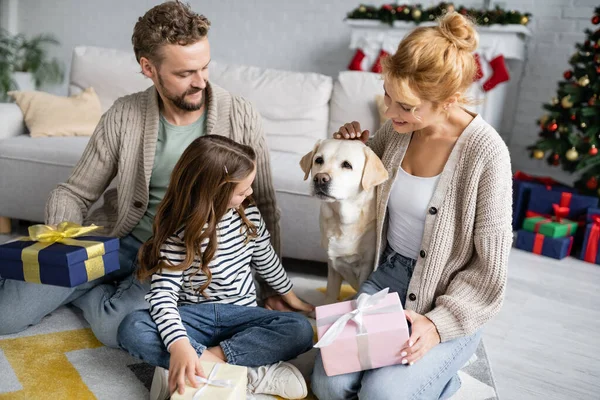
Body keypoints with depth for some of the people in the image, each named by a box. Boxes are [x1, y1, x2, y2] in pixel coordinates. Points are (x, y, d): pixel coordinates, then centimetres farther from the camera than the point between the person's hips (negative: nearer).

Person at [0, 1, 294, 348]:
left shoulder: (241, 117, -12)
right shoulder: (124, 116, -8)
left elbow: (264, 206, -4)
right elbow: (75, 193, 0)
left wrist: (270, 287, -3)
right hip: (125, 239, 2)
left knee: (117, 326, -28)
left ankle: (81, 292, 6)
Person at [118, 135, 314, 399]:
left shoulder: (249, 215, -2)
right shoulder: (178, 233, -16)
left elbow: (266, 261, 14)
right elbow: (163, 293, -24)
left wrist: (292, 298, 26)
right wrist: (179, 344, -41)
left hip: (240, 315, 3)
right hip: (194, 317, -2)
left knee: (301, 331, -25)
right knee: (131, 329, -32)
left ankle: (208, 359, -26)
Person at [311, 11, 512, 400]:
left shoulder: (486, 154, -22)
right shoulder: (396, 127, -6)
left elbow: (489, 270, -15)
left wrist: (440, 324, -21)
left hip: (449, 299, -4)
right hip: (388, 274, 5)